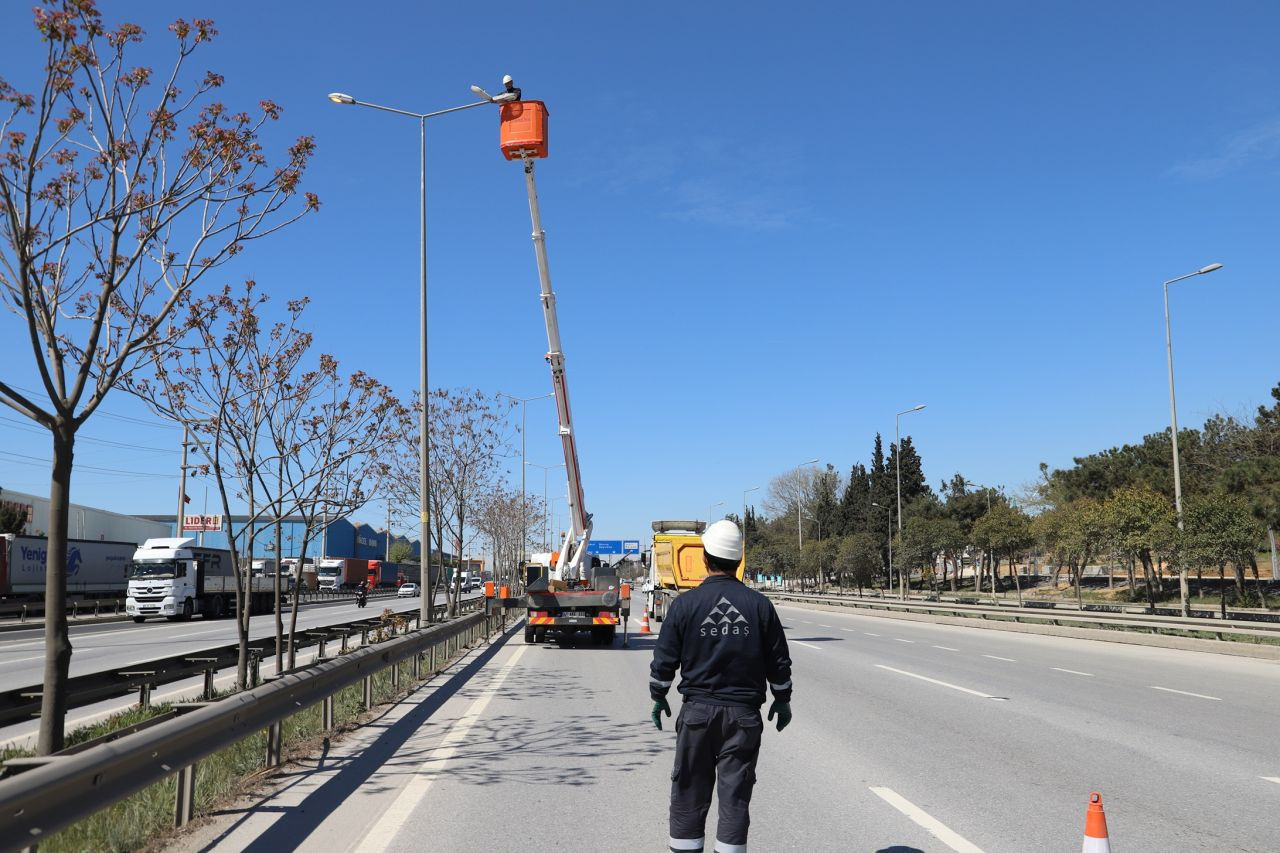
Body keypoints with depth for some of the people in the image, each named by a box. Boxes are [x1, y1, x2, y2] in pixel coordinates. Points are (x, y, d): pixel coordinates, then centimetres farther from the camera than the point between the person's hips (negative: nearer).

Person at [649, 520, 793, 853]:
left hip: (697, 709, 0)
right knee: (736, 788, 7)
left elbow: (664, 658, -2)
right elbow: (779, 661, 3)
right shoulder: (759, 605, -3)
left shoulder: (685, 603, -7)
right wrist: (782, 699, 17)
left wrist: (658, 696, 13)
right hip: (744, 712, 1)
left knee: (690, 785, 11)